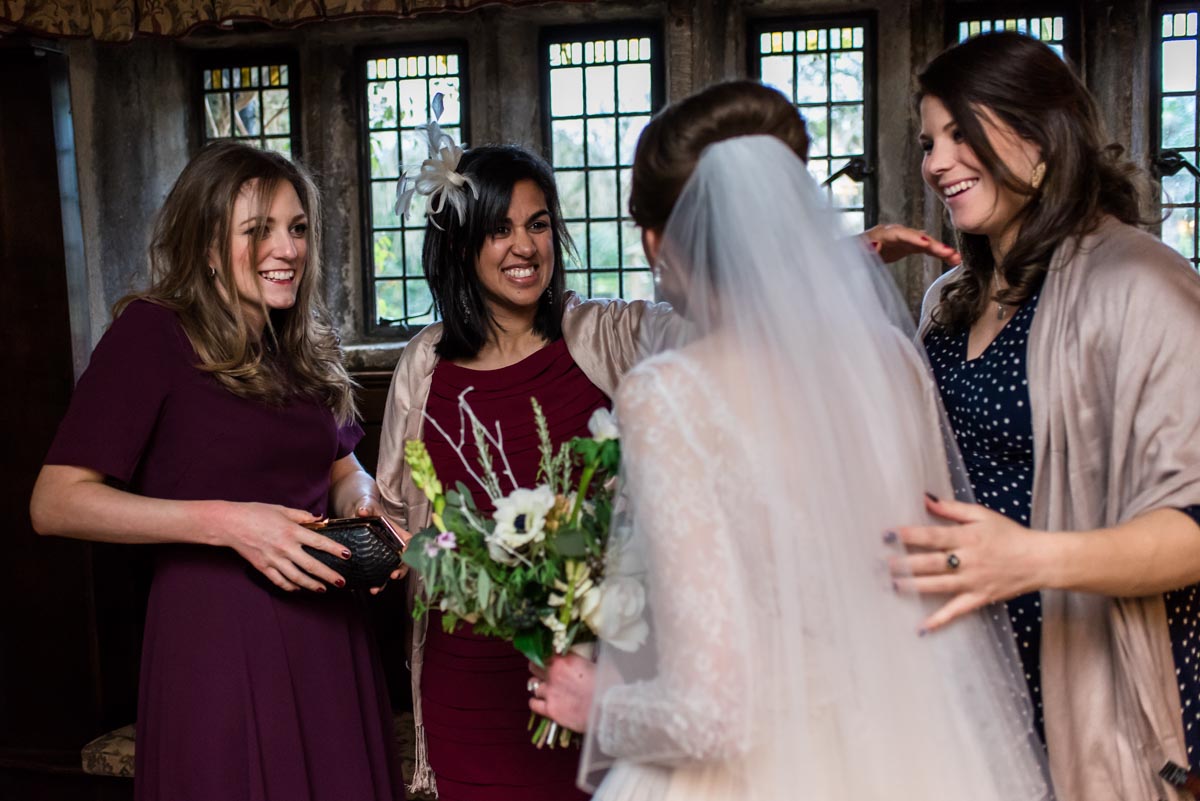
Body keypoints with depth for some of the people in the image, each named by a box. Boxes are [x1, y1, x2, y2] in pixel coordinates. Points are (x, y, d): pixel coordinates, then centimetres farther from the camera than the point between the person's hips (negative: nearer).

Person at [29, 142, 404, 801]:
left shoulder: (304, 341, 10)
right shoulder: (151, 333, -11)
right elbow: (55, 504, -16)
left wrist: (361, 506, -2)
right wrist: (225, 521, -24)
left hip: (325, 633, 6)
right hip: (214, 637, -6)